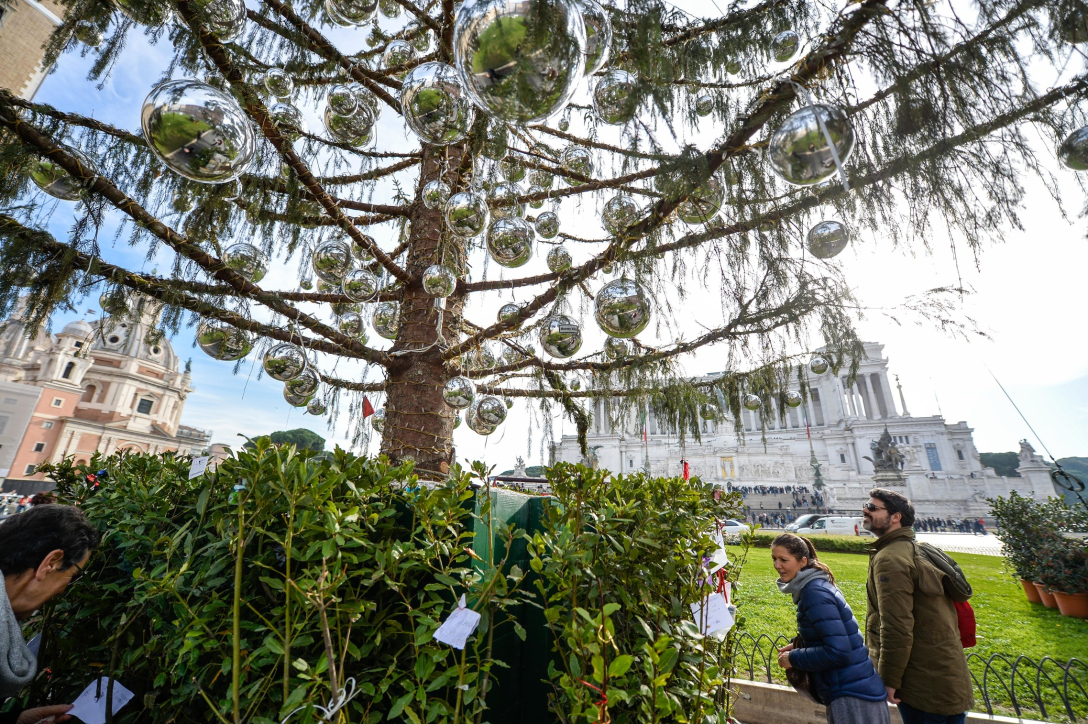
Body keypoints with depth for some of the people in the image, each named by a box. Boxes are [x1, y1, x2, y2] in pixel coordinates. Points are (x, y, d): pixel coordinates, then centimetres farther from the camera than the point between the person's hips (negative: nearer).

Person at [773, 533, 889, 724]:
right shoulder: (816, 585, 6)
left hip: (852, 699, -9)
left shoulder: (814, 593, -22)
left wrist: (793, 658, -15)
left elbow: (839, 651, -26)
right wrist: (797, 648, 4)